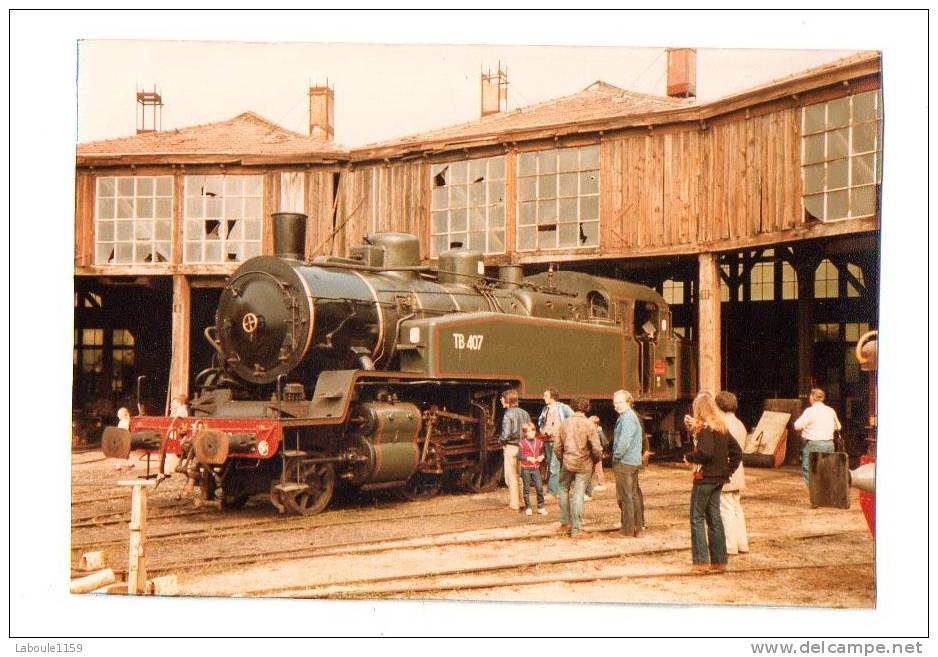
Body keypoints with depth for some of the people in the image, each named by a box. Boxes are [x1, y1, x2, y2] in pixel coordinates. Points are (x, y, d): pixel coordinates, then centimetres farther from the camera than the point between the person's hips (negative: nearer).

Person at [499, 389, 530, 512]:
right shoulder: (524, 413, 4)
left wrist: (500, 440, -1)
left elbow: (506, 434, -20)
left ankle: (514, 504, 6)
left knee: (511, 477, 3)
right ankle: (522, 502, 21)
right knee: (521, 476, 16)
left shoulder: (508, 415, -16)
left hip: (511, 447, -6)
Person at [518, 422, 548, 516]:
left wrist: (542, 456, -6)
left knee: (540, 488, -3)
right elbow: (519, 456, -9)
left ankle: (541, 507, 10)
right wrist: (528, 458, -20)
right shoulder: (522, 443, -8)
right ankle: (528, 508, 17)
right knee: (527, 489, 6)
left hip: (536, 468, 3)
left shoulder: (539, 442, 3)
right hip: (526, 469, -3)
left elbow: (542, 452, 16)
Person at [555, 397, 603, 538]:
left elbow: (557, 447, 3)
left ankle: (565, 522, 25)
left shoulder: (564, 423, -1)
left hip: (568, 463, 2)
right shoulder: (589, 425, -12)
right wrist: (596, 460, 6)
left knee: (563, 489, 22)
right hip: (584, 465, -2)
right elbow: (597, 449, -14)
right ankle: (576, 529, 4)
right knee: (578, 495, 2)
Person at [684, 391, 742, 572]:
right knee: (714, 518, 12)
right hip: (719, 479, 8)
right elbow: (736, 452, 14)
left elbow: (705, 452, -26)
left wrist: (689, 457, -10)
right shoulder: (722, 427, 11)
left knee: (697, 518, 0)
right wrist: (728, 471, 13)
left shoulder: (705, 428, -14)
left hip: (705, 478, -8)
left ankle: (701, 561, -2)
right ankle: (719, 560, 14)